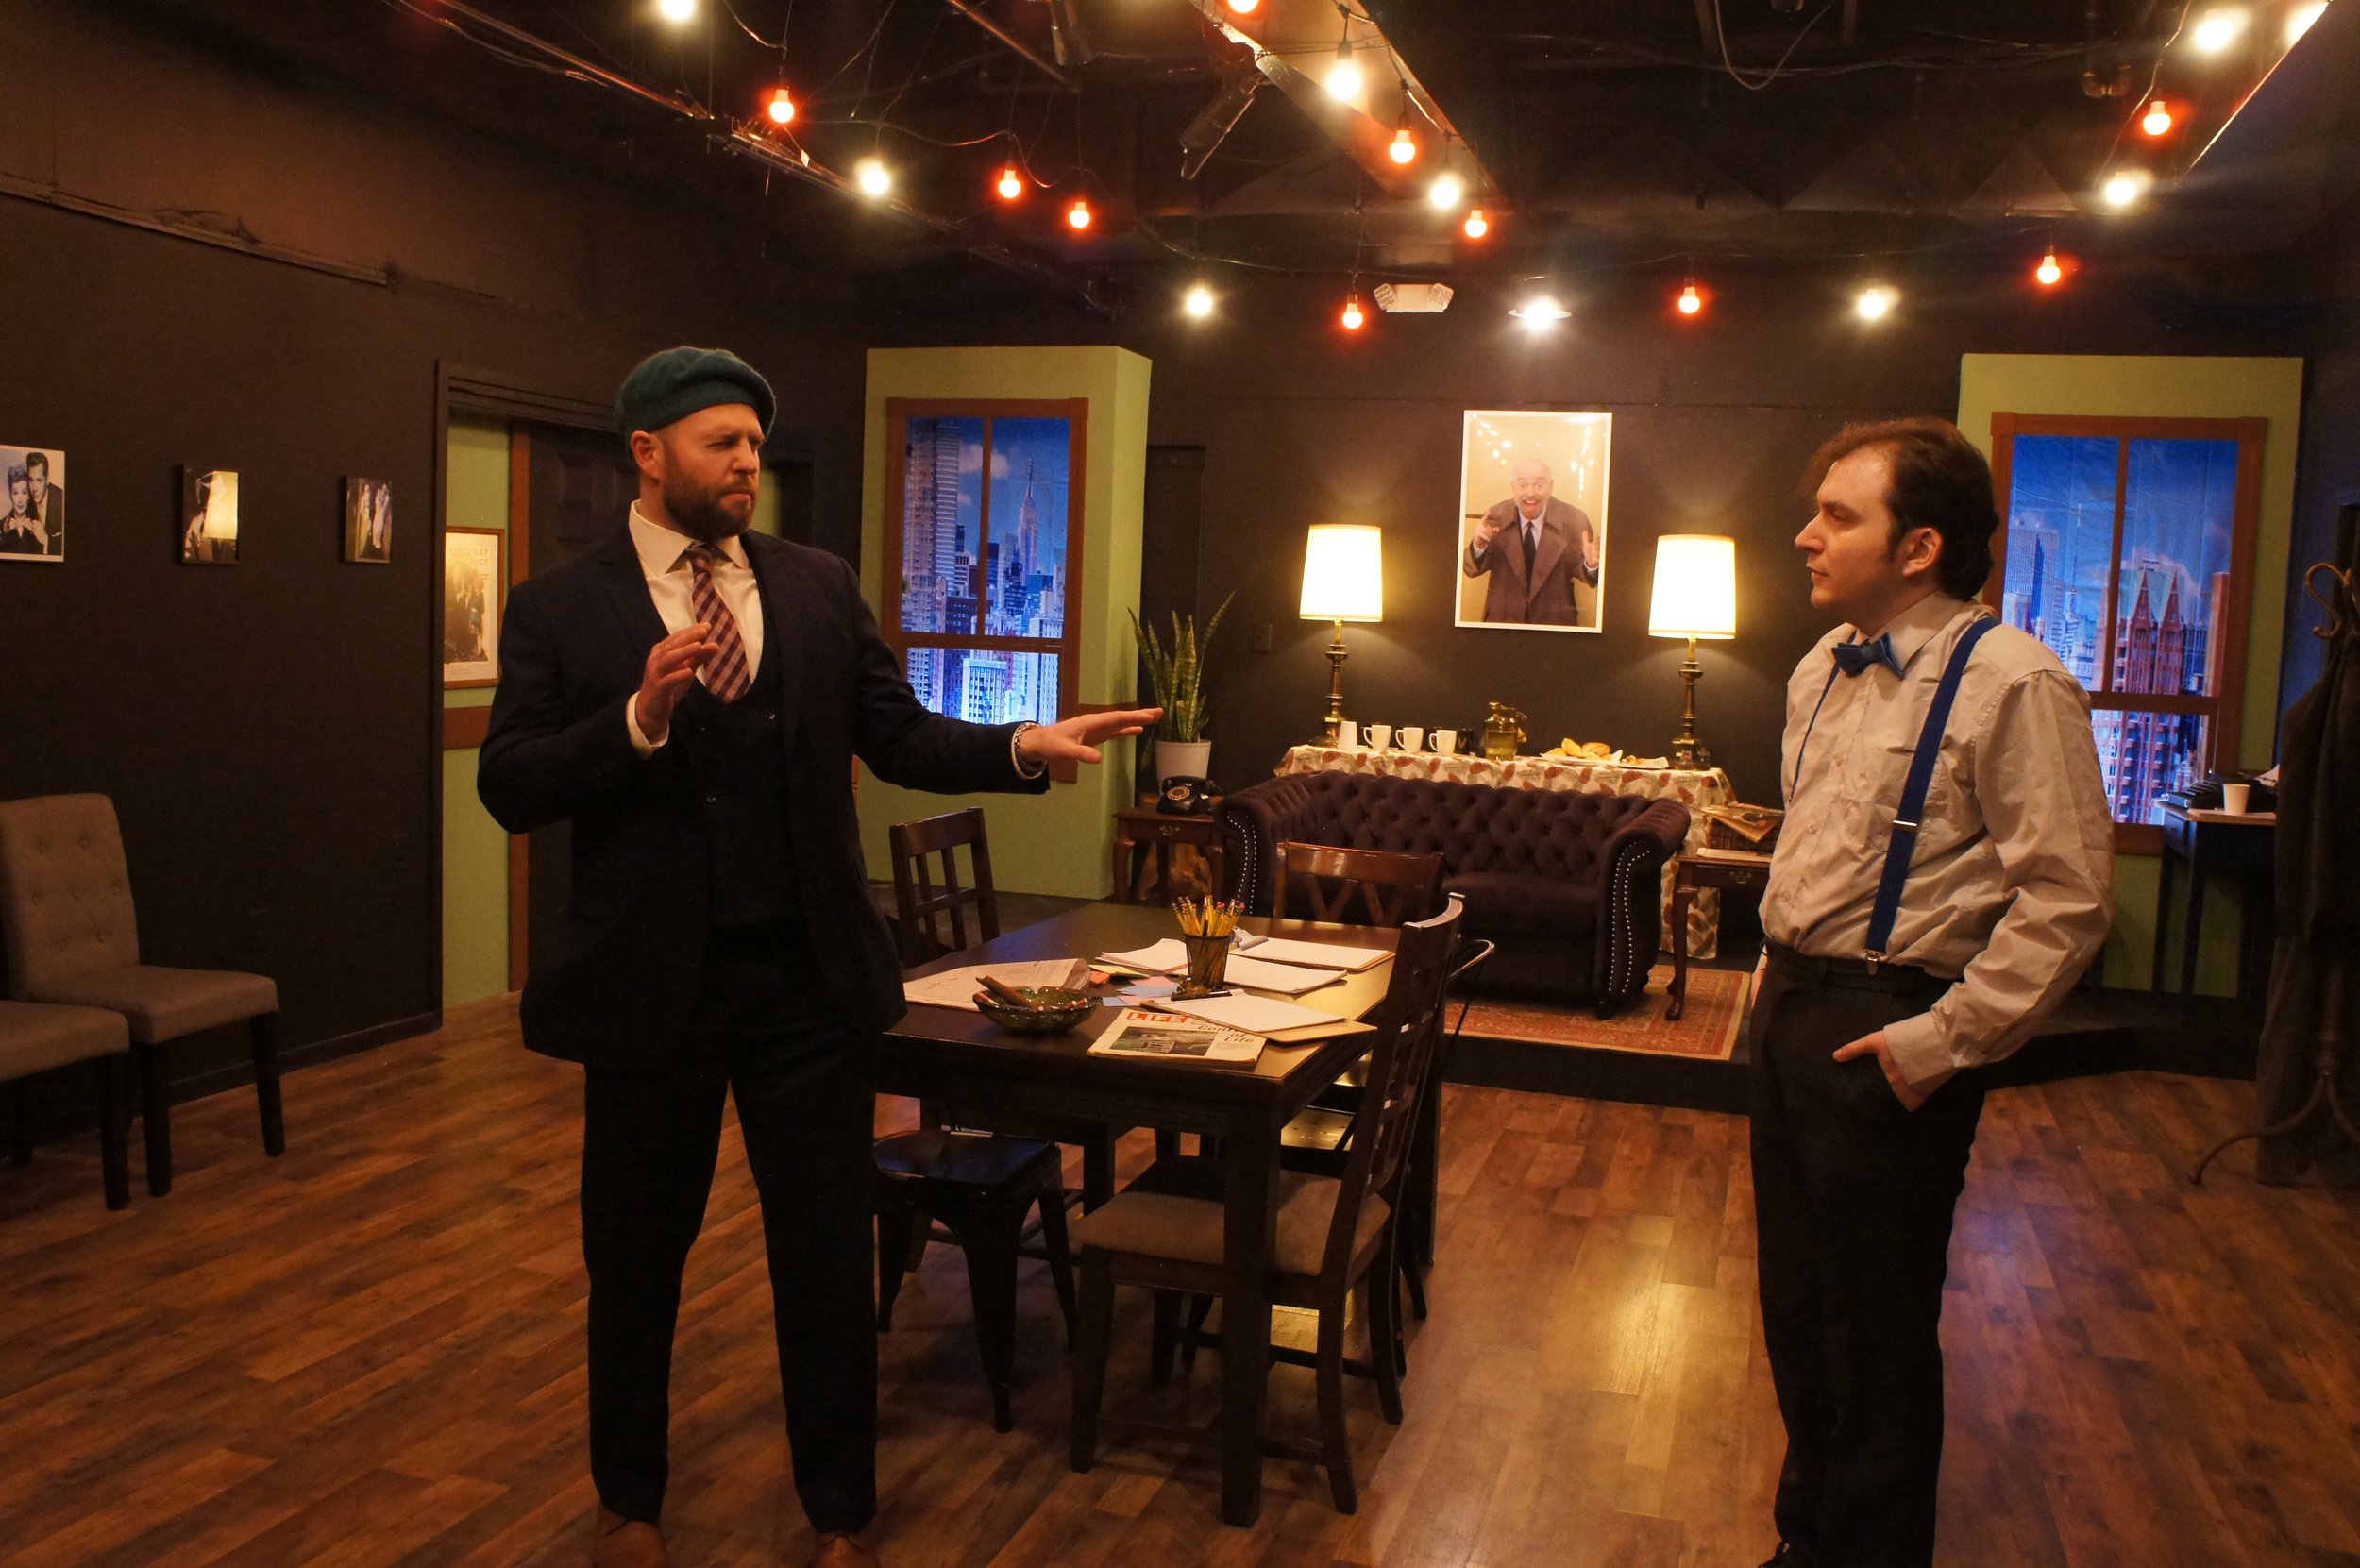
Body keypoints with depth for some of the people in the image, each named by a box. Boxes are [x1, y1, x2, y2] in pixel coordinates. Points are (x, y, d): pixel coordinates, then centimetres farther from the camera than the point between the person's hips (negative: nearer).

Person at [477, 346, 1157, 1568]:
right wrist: (641, 715, -24)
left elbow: (900, 736, 2)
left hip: (811, 976, 2)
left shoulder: (822, 588, 5)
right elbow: (509, 788, -9)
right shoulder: (560, 607, -2)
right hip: (649, 982, -1)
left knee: (828, 1252, 11)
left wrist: (1026, 745, -14)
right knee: (636, 1258, 16)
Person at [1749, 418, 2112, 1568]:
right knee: (1797, 1304, 19)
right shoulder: (1822, 670, 10)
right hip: (1793, 1011, 8)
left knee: (1876, 1334, 6)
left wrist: (1943, 1042, -18)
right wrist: (1779, 965, 14)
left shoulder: (2010, 682, -16)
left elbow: (2066, 899, -19)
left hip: (1886, 1036, -8)